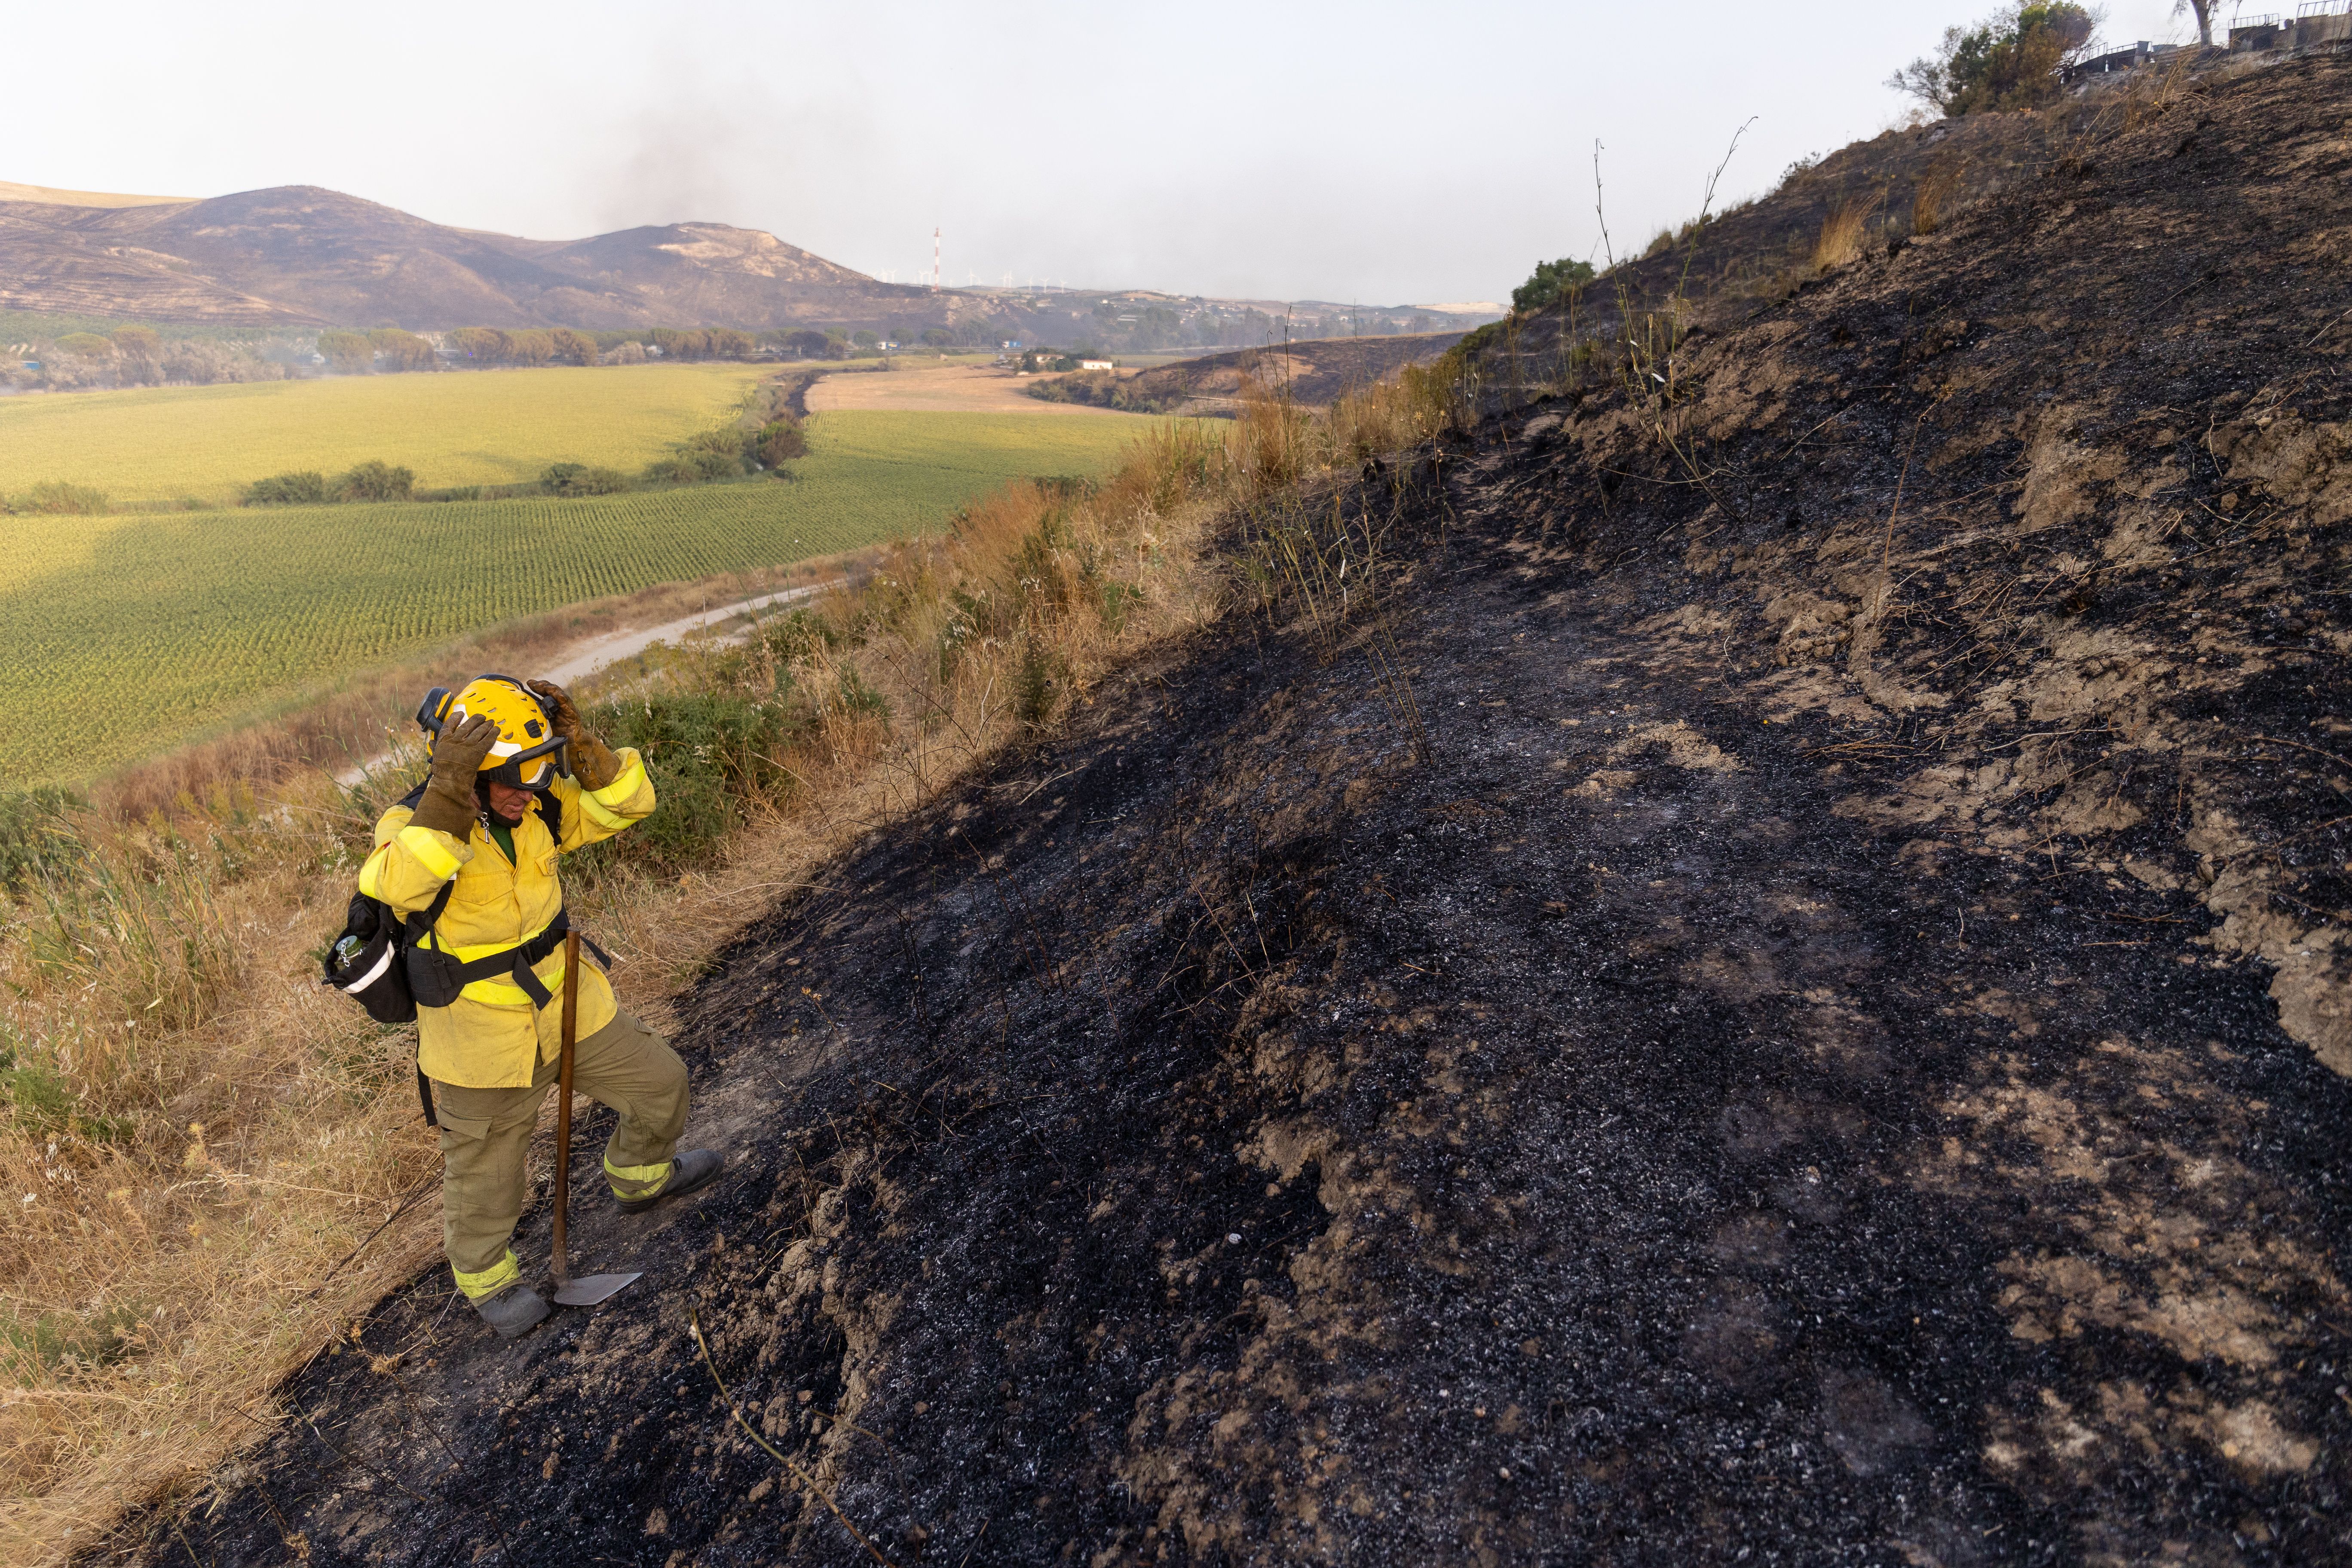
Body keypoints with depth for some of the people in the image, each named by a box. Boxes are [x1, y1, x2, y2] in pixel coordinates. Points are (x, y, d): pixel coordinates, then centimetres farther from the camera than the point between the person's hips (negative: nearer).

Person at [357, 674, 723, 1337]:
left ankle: (641, 1177, 48)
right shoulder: (411, 826, -24)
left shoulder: (534, 807, -8)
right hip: (481, 1039, -5)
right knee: (485, 1175, 16)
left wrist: (579, 742, -28)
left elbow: (626, 804, -14)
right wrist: (447, 794, -53)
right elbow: (397, 886, -45)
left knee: (660, 1082, 17)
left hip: (566, 1004, 5)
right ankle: (487, 1278, 45)